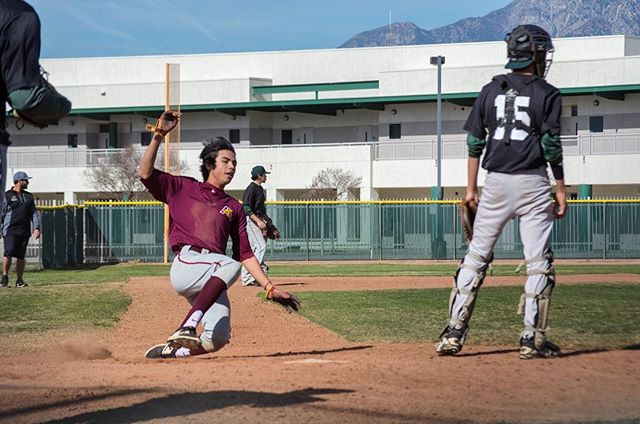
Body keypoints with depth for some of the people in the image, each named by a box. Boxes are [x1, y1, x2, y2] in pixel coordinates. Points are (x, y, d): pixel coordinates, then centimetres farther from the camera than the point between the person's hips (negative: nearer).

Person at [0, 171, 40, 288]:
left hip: (24, 230, 4)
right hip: (10, 230, -4)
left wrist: (36, 227, 1)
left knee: (21, 256, 3)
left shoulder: (29, 196, 16)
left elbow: (34, 213, 14)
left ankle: (19, 280, 9)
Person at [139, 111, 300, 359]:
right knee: (230, 265, -36)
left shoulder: (234, 208, 26)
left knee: (217, 340, -20)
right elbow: (146, 174, 5)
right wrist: (158, 136, -3)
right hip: (186, 265, -4)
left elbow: (245, 254, 23)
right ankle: (187, 328, -38)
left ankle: (173, 349, 5)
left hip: (211, 278, 4)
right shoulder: (183, 188, 18)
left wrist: (270, 288, 15)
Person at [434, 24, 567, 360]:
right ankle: (532, 338, -3)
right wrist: (561, 190, 0)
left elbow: (474, 142, 8)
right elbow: (552, 145, -7)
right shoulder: (547, 94, -2)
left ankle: (453, 332, 3)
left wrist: (471, 188, 13)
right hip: (533, 183, -3)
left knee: (476, 255, 8)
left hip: (495, 182, 4)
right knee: (538, 261, 1)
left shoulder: (491, 91, 9)